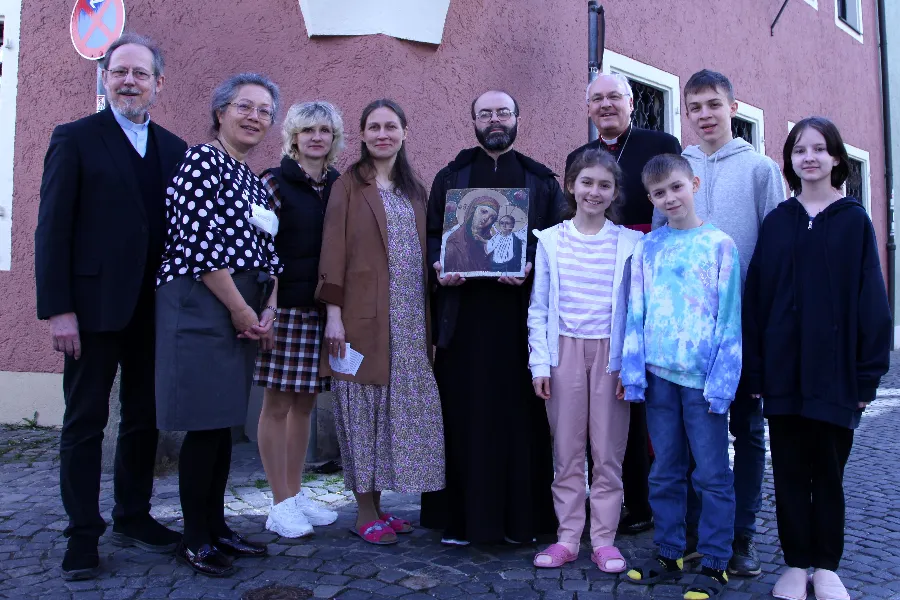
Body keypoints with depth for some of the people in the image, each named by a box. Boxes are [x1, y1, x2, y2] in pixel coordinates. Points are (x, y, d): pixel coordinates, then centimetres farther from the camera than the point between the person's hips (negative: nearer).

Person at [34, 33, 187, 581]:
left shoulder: (174, 149, 11)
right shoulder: (75, 139, 0)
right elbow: (53, 229, -6)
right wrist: (58, 309, -13)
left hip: (155, 309, 4)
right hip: (95, 306, -4)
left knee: (145, 418, 12)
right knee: (86, 421, 5)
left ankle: (133, 517, 27)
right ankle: (83, 536, 16)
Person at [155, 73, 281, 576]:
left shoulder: (256, 182, 18)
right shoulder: (203, 161, -8)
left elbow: (268, 252, 16)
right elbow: (198, 244, -16)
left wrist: (268, 311, 2)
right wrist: (242, 310, -12)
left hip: (244, 313, 8)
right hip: (202, 307, -8)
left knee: (224, 423, 12)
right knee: (205, 424, -4)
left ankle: (216, 526, 23)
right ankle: (194, 539, 10)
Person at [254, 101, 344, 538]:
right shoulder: (273, 183, -2)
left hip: (322, 310, 5)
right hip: (285, 308, -5)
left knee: (304, 403, 12)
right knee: (277, 404, 2)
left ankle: (295, 495, 24)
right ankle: (280, 505, 12)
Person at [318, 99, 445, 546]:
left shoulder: (414, 190, 16)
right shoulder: (349, 186, 2)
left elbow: (424, 253, 16)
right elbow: (334, 249, -5)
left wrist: (429, 320, 8)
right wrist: (333, 313, -14)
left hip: (410, 321, 5)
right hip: (365, 318, -5)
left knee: (401, 406, 7)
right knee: (365, 407, -1)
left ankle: (377, 503, 19)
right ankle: (365, 514, 9)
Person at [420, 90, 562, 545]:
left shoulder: (541, 181, 13)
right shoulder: (451, 177, 16)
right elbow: (431, 233, 11)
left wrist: (531, 265, -14)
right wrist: (438, 265, -9)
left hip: (520, 311, 0)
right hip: (463, 311, 1)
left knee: (520, 413, 1)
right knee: (463, 411, 1)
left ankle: (522, 517, 12)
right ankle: (460, 517, 10)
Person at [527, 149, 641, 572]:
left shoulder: (629, 243, 1)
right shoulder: (550, 240, 4)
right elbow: (538, 308, 4)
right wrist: (540, 362, -1)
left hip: (610, 353, -1)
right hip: (565, 351, 1)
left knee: (608, 452, 6)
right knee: (566, 450, 8)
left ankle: (603, 540, 19)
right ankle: (567, 538, 19)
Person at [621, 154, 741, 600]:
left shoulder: (719, 244, -1)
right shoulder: (647, 247, 7)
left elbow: (729, 318, -4)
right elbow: (636, 313, 7)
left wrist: (721, 379, -10)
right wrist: (632, 371, 0)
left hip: (703, 376, -3)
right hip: (659, 374, 3)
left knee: (712, 474, 4)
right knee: (665, 472, 12)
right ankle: (668, 554, 26)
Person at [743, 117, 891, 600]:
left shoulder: (854, 220, 1)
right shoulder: (776, 222, 6)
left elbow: (871, 300, -1)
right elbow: (755, 296, 3)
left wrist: (869, 372, -6)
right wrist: (753, 370, -2)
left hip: (834, 369, -1)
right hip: (783, 370, 2)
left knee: (829, 470, 9)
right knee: (790, 470, 8)